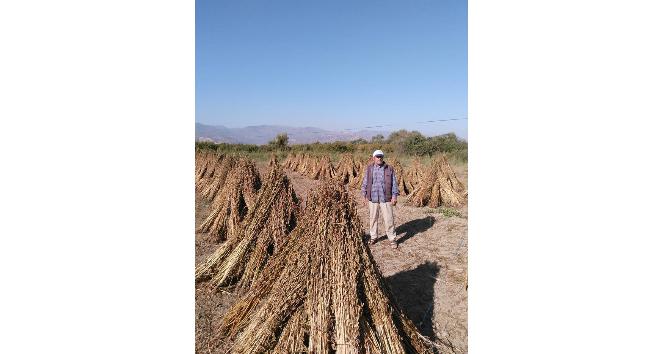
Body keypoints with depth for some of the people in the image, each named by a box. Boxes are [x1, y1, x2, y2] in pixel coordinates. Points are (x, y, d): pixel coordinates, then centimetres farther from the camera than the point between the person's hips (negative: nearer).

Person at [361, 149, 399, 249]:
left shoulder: (389, 169, 1)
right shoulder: (369, 168, 4)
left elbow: (394, 183, 3)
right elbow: (365, 182, 10)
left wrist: (394, 196, -3)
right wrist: (364, 195, 7)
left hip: (386, 199, -1)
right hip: (372, 198, 2)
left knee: (389, 219, 0)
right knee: (373, 218, 12)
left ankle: (392, 239, 12)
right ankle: (373, 237, 27)